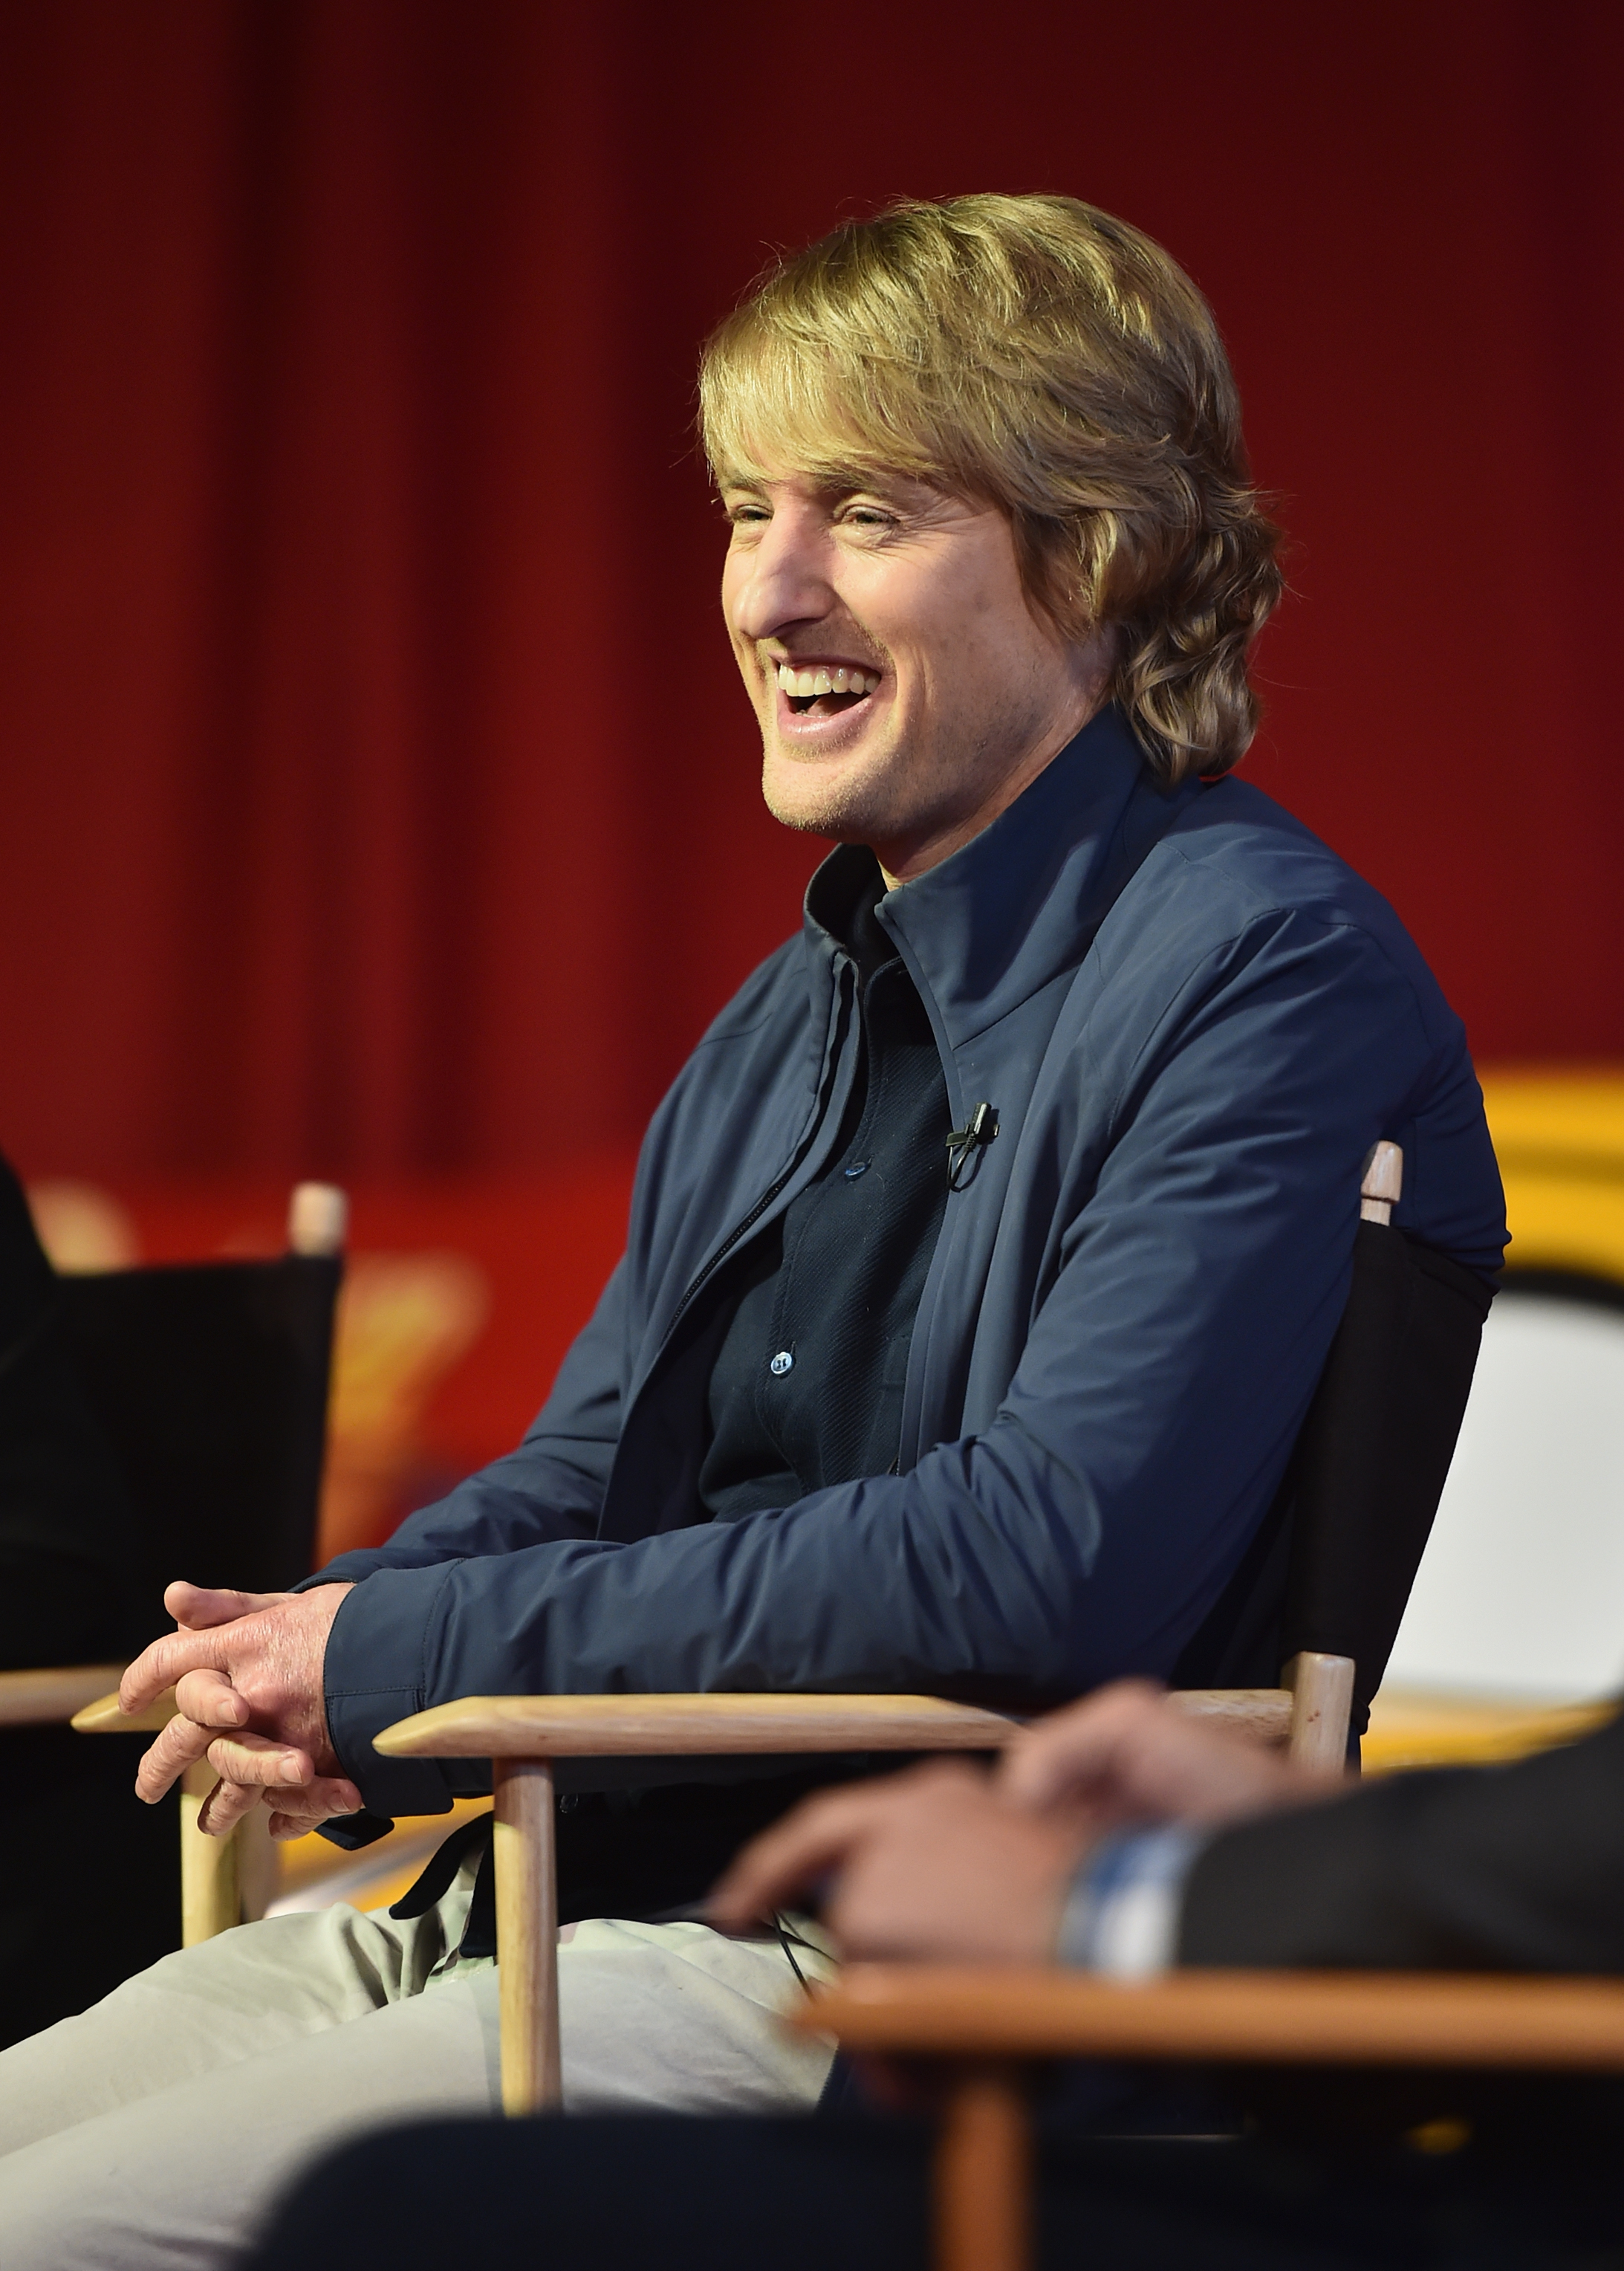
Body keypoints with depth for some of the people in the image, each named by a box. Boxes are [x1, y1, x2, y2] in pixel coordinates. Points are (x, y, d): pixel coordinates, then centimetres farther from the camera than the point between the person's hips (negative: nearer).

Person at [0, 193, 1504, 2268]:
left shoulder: (1270, 976, -10)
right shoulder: (801, 1009, 19)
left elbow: (1057, 1560, -22)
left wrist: (406, 1660, -17)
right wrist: (310, 1664, -5)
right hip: (519, 1911, 9)